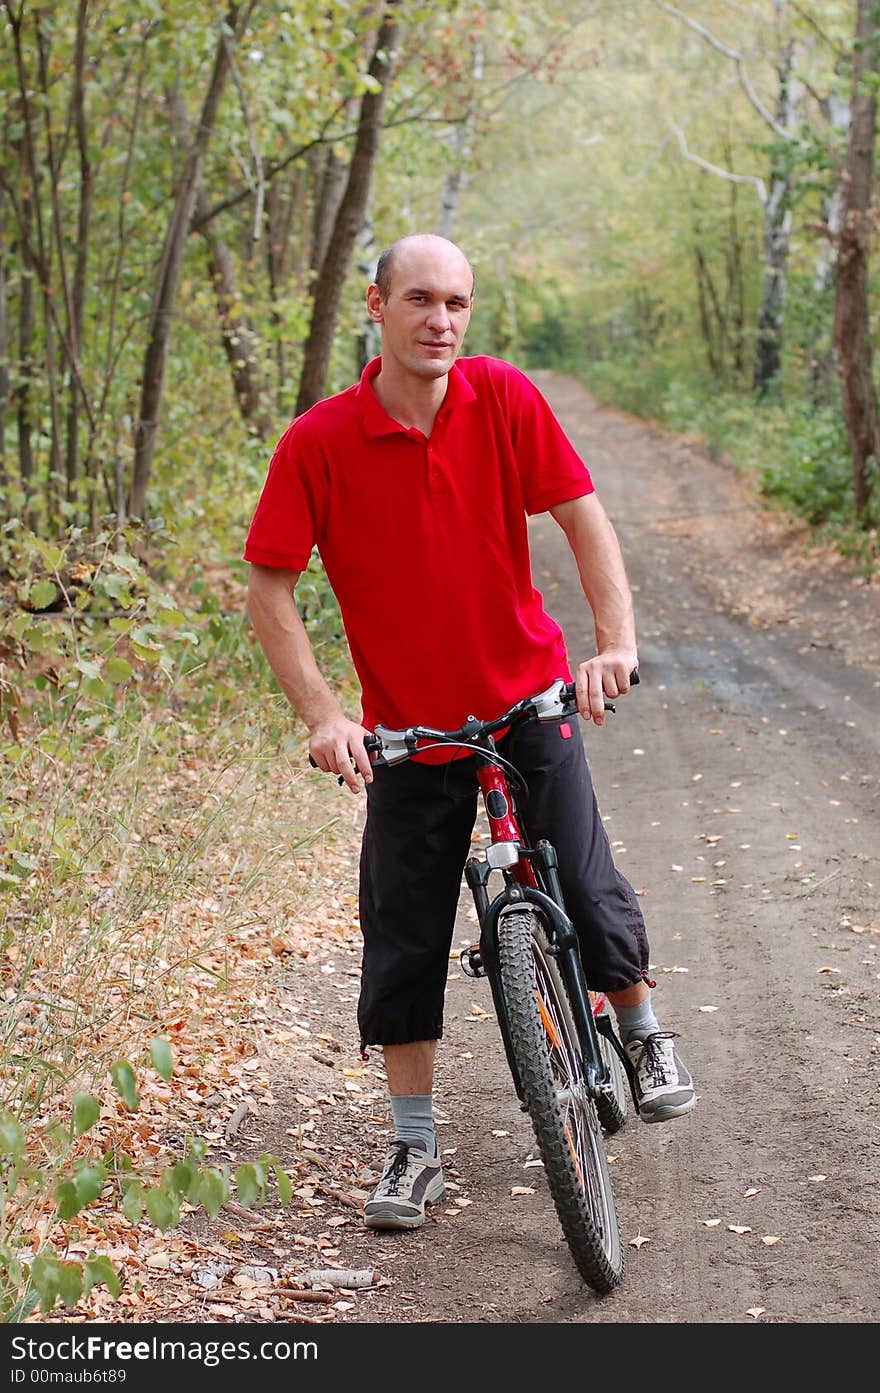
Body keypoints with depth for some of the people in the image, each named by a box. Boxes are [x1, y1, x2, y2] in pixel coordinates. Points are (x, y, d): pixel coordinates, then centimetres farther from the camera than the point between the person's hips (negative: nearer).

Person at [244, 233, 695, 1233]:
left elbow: (582, 516, -5)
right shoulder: (319, 441, -13)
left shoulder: (506, 400, -8)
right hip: (408, 726, 0)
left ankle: (643, 1034, 27)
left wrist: (616, 641, -19)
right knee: (402, 940, 3)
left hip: (529, 700, 0)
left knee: (585, 888, -5)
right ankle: (414, 1149, 18)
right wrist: (322, 717, -17)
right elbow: (268, 587, -9)